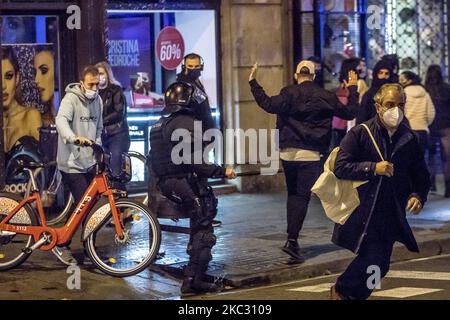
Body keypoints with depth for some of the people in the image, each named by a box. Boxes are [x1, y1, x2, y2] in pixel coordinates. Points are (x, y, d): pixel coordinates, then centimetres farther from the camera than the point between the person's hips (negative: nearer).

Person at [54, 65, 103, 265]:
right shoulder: (71, 99, -13)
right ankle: (61, 245, 2)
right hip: (72, 163, -7)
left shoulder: (97, 100, 10)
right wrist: (75, 138, -50)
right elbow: (61, 120, -32)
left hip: (89, 162, 7)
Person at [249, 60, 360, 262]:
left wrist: (253, 83, -7)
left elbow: (269, 105, -16)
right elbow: (349, 112, 10)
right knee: (302, 196, -2)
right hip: (310, 154, -2)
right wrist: (353, 90, 24)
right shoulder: (325, 97, 1)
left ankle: (292, 236, 15)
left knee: (292, 194, 17)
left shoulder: (289, 94, -3)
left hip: (287, 152, 2)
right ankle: (292, 240, -12)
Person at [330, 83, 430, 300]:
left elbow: (421, 175, 13)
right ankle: (341, 290, 14)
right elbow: (340, 168, -12)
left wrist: (418, 195, -7)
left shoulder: (409, 139, 7)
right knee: (377, 263, -12)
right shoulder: (360, 133, -4)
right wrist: (373, 168, -21)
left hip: (392, 215, 5)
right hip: (361, 213, -5)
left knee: (379, 264, 8)